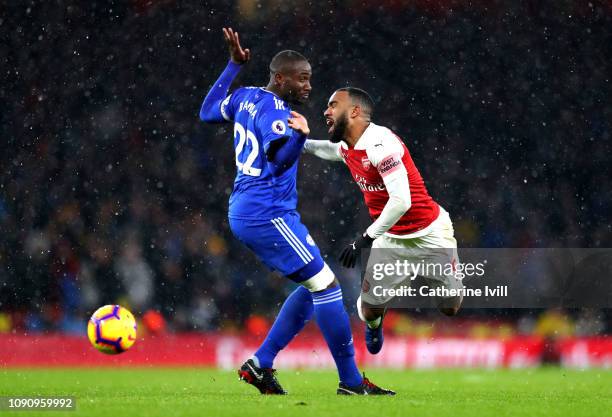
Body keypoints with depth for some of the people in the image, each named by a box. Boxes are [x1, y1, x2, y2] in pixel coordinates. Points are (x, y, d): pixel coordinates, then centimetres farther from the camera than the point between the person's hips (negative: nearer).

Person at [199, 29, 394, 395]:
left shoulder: (246, 97, 10)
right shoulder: (275, 111, -16)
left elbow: (208, 112, 28)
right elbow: (280, 160, -29)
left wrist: (234, 65, 31)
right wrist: (300, 135, -47)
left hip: (243, 214, 10)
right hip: (268, 215, -10)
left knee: (313, 288, 14)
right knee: (326, 286, -7)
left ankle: (261, 365, 11)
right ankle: (351, 381, -6)